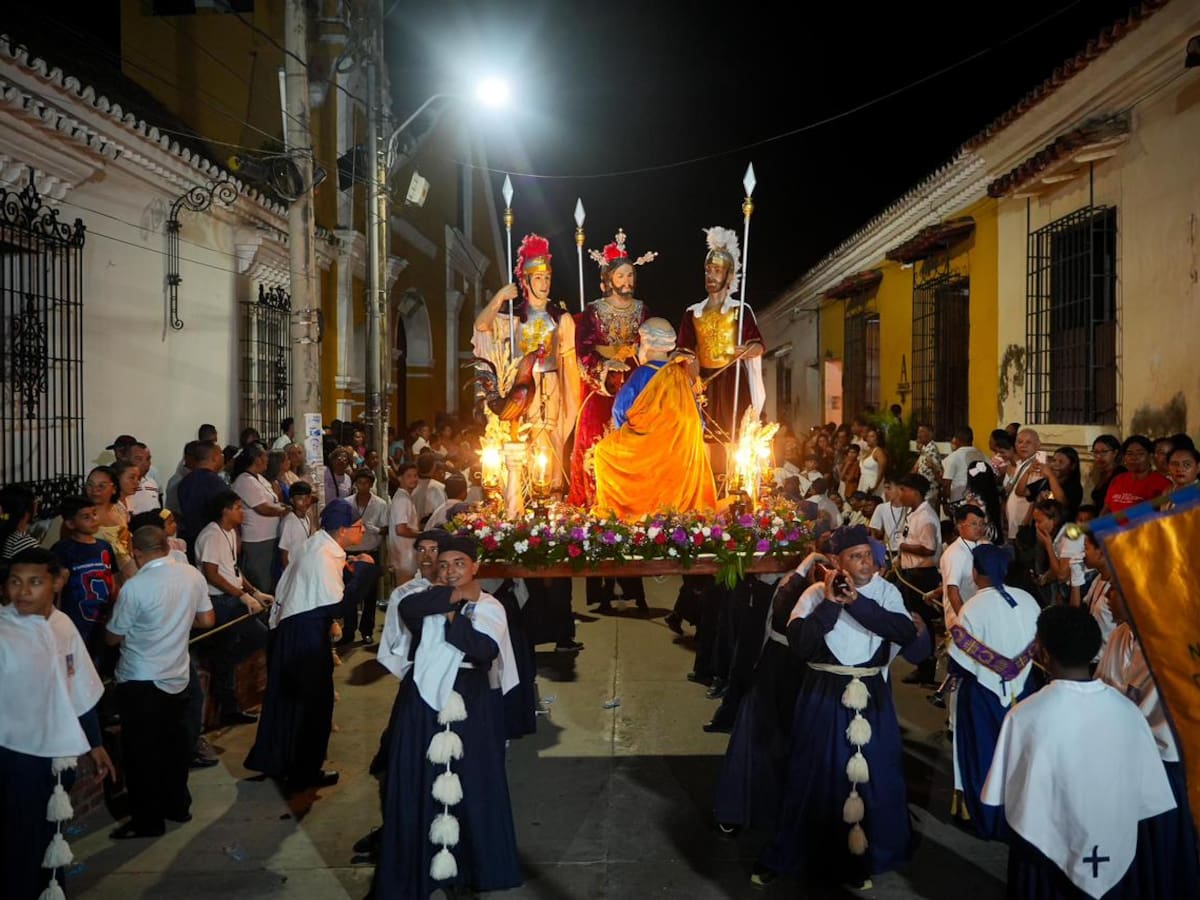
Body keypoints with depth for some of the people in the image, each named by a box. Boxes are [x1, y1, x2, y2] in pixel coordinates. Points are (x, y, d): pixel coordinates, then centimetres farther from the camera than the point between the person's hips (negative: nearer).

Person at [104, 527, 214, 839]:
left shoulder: (135, 587, -19)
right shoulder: (193, 576, -4)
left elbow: (113, 637, -7)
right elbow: (207, 620, 7)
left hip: (141, 682, -6)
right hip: (178, 676, 6)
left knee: (142, 753, 6)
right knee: (175, 745, 19)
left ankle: (148, 821, 15)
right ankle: (177, 805, 32)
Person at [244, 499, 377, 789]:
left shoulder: (320, 545, 4)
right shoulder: (323, 557, -26)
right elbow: (337, 606, -26)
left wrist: (347, 567, -1)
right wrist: (362, 570, -20)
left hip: (296, 627, 10)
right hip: (305, 634, -10)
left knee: (288, 696, 22)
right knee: (312, 700, 5)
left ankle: (274, 760, 39)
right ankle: (304, 773, 20)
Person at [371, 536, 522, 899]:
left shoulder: (489, 607, 1)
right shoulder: (428, 598, 6)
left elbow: (485, 650, -17)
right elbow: (406, 609, -19)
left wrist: (453, 616, -12)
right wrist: (454, 595, -16)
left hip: (470, 705, -1)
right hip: (423, 701, 2)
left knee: (471, 784, 5)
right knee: (419, 784, 5)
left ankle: (476, 865, 22)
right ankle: (414, 868, 20)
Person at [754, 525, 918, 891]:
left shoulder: (886, 592, -2)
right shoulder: (817, 593, -8)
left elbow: (907, 633, -18)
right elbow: (798, 642, -18)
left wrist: (858, 602, -21)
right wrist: (830, 604, -22)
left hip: (871, 696, 2)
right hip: (824, 696, -2)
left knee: (873, 775, 9)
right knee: (816, 774, 8)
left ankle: (861, 858, 30)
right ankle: (787, 854, 25)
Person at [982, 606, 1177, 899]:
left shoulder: (1025, 716, -22)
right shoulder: (1128, 711, -14)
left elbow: (1003, 793, -11)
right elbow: (1150, 798, -5)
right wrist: (1118, 823, 12)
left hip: (1048, 850, -2)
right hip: (1118, 853, 2)